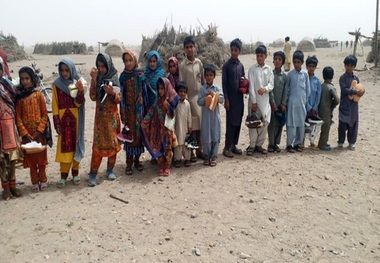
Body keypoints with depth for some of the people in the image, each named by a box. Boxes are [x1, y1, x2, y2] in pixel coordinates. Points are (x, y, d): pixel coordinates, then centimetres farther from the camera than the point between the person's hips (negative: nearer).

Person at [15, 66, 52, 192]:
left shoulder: (38, 94, -2)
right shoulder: (19, 97, 1)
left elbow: (45, 115, -3)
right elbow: (18, 117, -2)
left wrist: (39, 131, -13)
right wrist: (24, 133, -12)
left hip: (39, 132, -1)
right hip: (26, 133, 1)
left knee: (41, 156, 7)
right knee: (30, 158, 7)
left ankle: (43, 180, 20)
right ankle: (35, 182, 18)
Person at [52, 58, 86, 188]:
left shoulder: (79, 82, 0)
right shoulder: (57, 84, 1)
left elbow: (78, 103, -9)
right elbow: (55, 104, 1)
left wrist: (80, 91, -27)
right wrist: (56, 122, -6)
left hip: (75, 119, 0)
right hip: (62, 119, 0)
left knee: (75, 144, 7)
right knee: (64, 146, 1)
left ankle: (75, 173, 19)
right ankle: (63, 175, 8)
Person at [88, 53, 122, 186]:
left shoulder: (114, 79, -3)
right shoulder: (97, 79, 0)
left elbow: (119, 100, -6)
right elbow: (93, 97, -11)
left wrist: (112, 92, -27)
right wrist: (94, 79, -18)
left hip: (112, 117, 0)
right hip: (100, 116, 0)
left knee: (112, 143, 7)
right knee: (98, 145, -2)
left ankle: (110, 169, 22)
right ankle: (93, 173, 5)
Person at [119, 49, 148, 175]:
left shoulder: (141, 75, 2)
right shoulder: (123, 76, -1)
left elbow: (145, 92, 5)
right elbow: (121, 95, -1)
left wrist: (146, 109, 3)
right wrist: (122, 114, -5)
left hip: (139, 108, 1)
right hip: (128, 109, -1)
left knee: (139, 133, 6)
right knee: (129, 134, 0)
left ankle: (137, 159, 20)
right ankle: (129, 163, 9)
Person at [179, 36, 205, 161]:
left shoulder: (199, 63, 7)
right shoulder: (182, 65, -5)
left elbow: (203, 80, 12)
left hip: (200, 96, 4)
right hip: (189, 97, -4)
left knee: (200, 124, 7)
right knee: (192, 125, -2)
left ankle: (199, 150, 18)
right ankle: (191, 152, 7)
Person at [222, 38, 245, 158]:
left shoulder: (241, 65, 9)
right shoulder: (226, 65, -5)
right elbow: (224, 83, -6)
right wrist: (226, 99, -11)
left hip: (240, 97, 5)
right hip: (231, 98, -5)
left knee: (238, 122, 8)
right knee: (230, 123, -5)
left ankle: (234, 145, 19)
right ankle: (227, 147, 2)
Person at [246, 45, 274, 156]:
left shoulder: (269, 69, 7)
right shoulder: (252, 69, -2)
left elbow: (271, 84, 2)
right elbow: (251, 86, -7)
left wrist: (265, 88, -21)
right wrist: (253, 101, -12)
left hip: (265, 100, 3)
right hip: (254, 100, -3)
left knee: (264, 123, 6)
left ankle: (259, 145, 18)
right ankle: (252, 146, 8)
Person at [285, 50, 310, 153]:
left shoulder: (305, 74, 4)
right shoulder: (290, 74, 0)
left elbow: (308, 89, 9)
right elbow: (286, 88, 5)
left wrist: (306, 100, 5)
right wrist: (286, 101, 3)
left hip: (302, 102, 2)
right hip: (292, 102, -2)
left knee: (301, 124, 6)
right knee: (291, 124, -3)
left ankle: (297, 143, 16)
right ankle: (289, 144, 5)